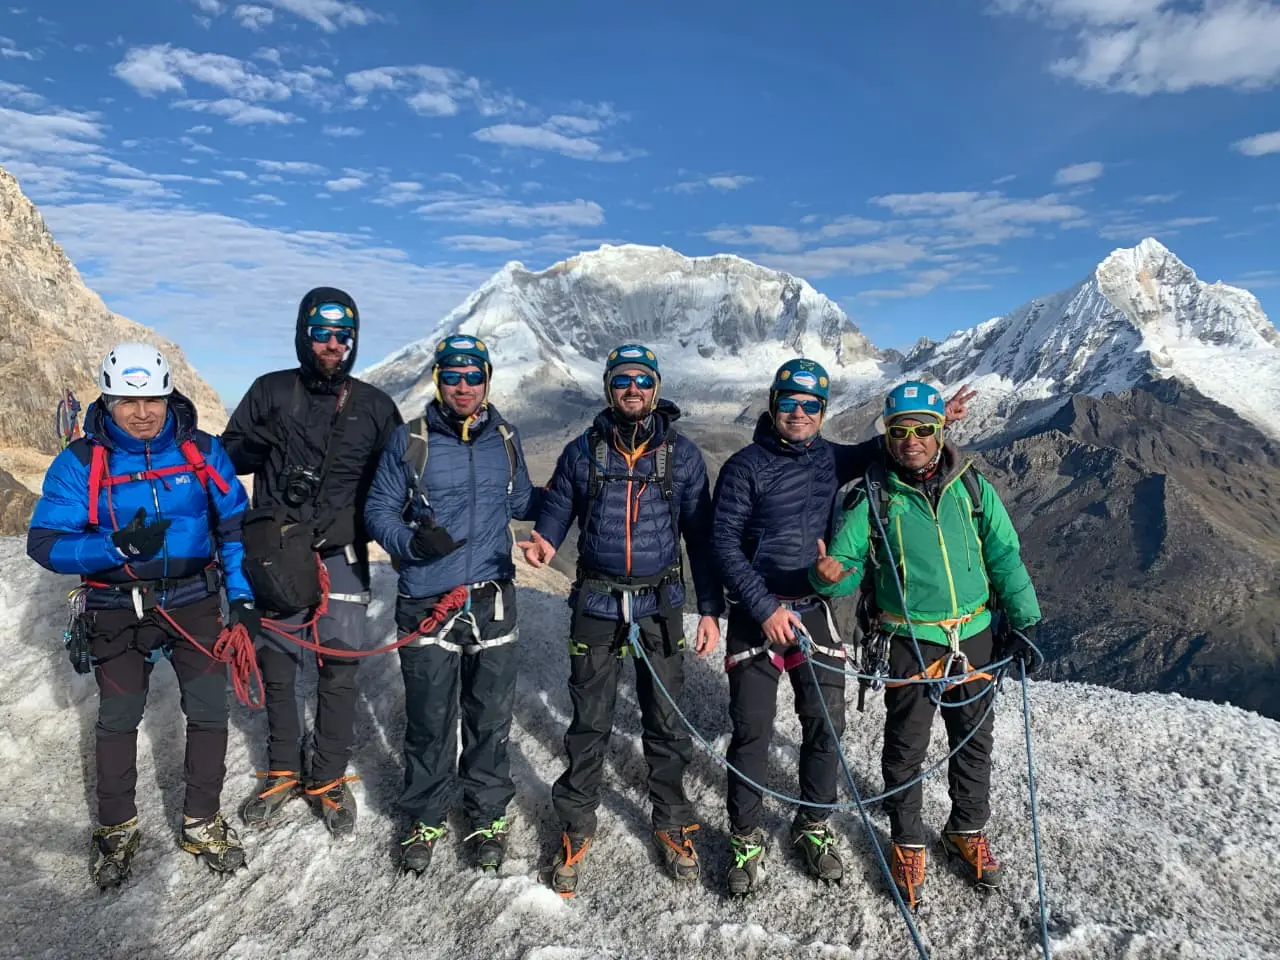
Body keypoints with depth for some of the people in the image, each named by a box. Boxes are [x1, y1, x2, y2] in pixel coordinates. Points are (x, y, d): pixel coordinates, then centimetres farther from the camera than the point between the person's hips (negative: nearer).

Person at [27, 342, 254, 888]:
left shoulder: (202, 451, -5)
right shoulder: (81, 462, -10)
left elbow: (234, 525, 1)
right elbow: (45, 543, -13)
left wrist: (243, 596, -4)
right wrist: (119, 547, -29)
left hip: (195, 601, 1)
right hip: (118, 610, -1)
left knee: (209, 712, 5)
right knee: (118, 720, 13)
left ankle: (201, 823, 25)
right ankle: (117, 828, 34)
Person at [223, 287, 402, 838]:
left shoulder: (374, 406, 5)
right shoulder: (270, 392, 6)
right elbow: (228, 457, 9)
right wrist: (257, 444, -12)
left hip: (340, 555, -1)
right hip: (275, 553, 1)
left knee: (339, 670, 1)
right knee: (276, 666, 11)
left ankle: (329, 779, 19)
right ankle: (284, 771, 30)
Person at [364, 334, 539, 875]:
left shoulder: (505, 440, 7)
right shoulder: (409, 441, -2)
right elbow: (379, 511, 1)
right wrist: (412, 542, -18)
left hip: (492, 601, 2)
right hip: (426, 603, -2)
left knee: (490, 717, 11)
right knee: (429, 722, 8)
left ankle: (489, 816, 30)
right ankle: (427, 819, 30)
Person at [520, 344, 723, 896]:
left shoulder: (681, 455, 0)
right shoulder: (583, 452, 1)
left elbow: (701, 535, 3)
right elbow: (556, 509, 7)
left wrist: (710, 609, 0)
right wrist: (543, 543, -18)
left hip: (661, 605, 0)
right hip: (597, 604, 0)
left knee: (666, 724, 11)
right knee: (589, 725, 9)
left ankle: (672, 823, 32)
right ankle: (576, 828, 27)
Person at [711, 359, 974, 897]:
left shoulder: (830, 459, 6)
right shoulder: (745, 467, -7)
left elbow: (882, 448, 26)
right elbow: (724, 544, -10)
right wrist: (766, 608, -17)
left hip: (814, 611, 4)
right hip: (756, 615, -4)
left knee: (825, 725, 8)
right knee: (752, 730, 2)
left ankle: (812, 826, 31)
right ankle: (746, 837, 22)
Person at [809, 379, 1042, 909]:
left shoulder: (972, 486, 0)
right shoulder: (873, 498, -6)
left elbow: (1005, 557, 5)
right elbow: (848, 562, -6)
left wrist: (1024, 621, 2)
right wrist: (832, 573, -29)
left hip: (975, 634, 3)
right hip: (911, 641, -2)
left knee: (973, 740, 18)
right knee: (906, 748, 8)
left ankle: (967, 830, 40)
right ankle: (907, 842, 29)